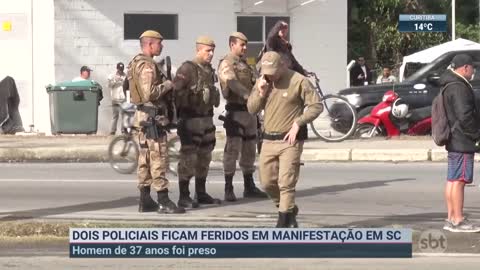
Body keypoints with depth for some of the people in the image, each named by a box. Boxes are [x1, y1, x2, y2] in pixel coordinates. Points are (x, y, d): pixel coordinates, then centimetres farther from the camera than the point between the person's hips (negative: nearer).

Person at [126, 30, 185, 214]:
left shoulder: (136, 63, 15)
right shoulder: (148, 66, -17)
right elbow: (149, 93, -26)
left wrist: (164, 84, 12)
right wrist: (167, 85, -12)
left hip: (142, 115, 10)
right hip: (153, 117, -10)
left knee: (145, 158, 12)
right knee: (158, 159, -9)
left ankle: (145, 201, 15)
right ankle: (164, 202, -10)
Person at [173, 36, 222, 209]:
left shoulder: (209, 70, 13)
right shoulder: (187, 69, -14)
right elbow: (176, 92, -18)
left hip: (206, 119, 8)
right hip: (190, 119, -8)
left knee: (204, 157, 13)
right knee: (188, 157, -7)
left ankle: (201, 194, 23)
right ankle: (184, 197, -4)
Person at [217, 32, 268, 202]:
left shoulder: (244, 64, 20)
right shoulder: (226, 64, -8)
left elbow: (253, 84, 23)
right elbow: (232, 83, -25)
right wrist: (249, 96, -36)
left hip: (249, 111, 8)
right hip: (236, 112, -8)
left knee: (249, 150, 12)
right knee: (232, 149, -9)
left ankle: (249, 187, 20)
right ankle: (228, 189, -7)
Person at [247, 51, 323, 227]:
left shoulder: (298, 81, -8)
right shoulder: (262, 82, 10)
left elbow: (316, 106, -9)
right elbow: (251, 109, 10)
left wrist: (297, 123, -16)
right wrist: (260, 93, -7)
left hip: (290, 140, -6)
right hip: (268, 140, 6)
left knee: (286, 183, -11)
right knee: (267, 182, 9)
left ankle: (284, 222, -7)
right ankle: (289, 209, 30)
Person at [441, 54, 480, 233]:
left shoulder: (450, 86, 17)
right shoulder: (458, 87, -17)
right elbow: (465, 116, -23)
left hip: (454, 141, 11)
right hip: (462, 142, -11)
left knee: (452, 180, 11)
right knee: (459, 180, -9)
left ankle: (451, 219, 15)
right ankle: (458, 221, -10)